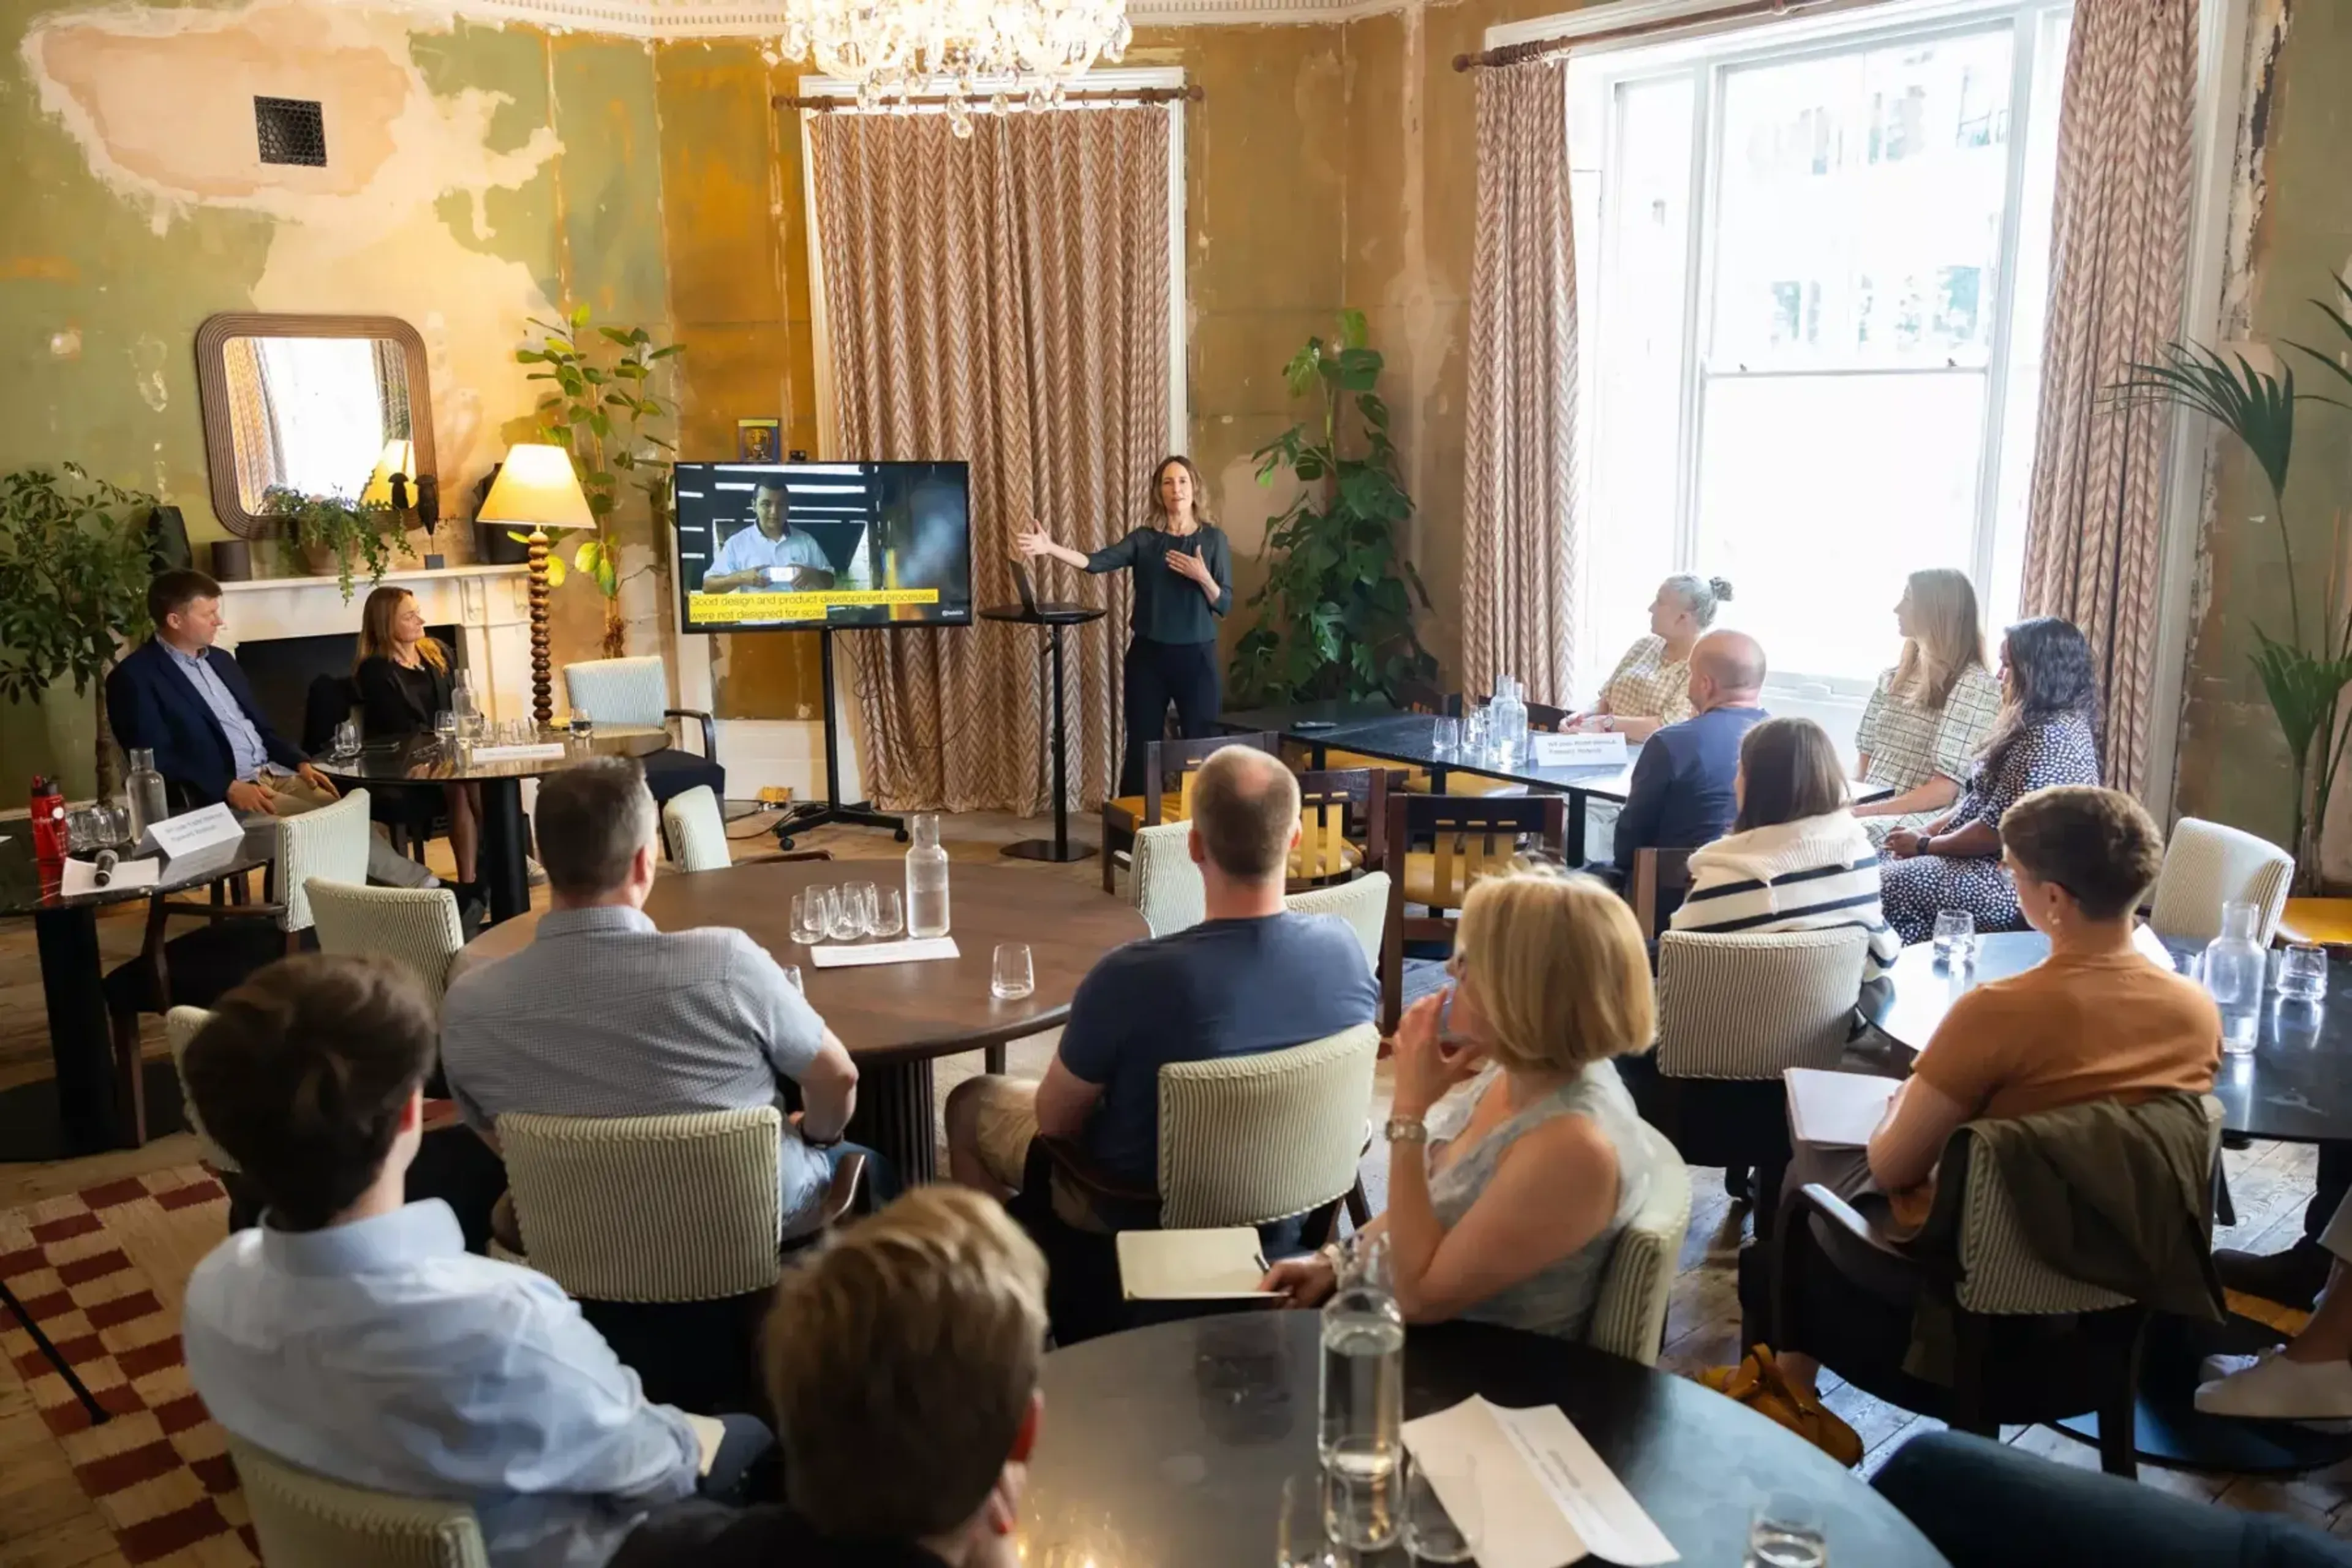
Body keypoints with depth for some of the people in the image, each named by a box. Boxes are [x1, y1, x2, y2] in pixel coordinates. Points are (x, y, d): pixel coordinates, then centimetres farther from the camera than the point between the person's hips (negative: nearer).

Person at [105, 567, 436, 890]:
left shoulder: (220, 659, 18)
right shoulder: (134, 678, -5)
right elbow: (157, 759, -14)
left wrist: (300, 762, 5)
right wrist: (229, 788, -23)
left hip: (275, 774, 7)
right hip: (216, 798, -7)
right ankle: (418, 886, -22)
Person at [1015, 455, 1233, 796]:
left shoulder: (1213, 539, 1)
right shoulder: (1144, 538, 1)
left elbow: (1225, 604, -1)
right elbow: (1098, 561, -15)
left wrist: (1203, 578, -19)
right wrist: (1051, 548, -30)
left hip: (1196, 656, -1)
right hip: (1148, 655, 1)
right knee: (1141, 746, 5)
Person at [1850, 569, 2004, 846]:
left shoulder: (1977, 686, -7)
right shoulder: (1893, 676, 14)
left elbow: (1946, 789, -13)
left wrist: (1868, 811, -19)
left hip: (1924, 818, -6)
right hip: (1870, 808, 6)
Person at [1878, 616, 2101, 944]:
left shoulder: (2048, 738, -21)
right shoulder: (2047, 725, 12)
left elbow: (1996, 830, -22)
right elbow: (1979, 799, 16)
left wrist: (1924, 845, -9)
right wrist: (1927, 831, 4)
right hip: (2011, 865, 10)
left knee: (1889, 885, -15)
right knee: (1888, 866, 3)